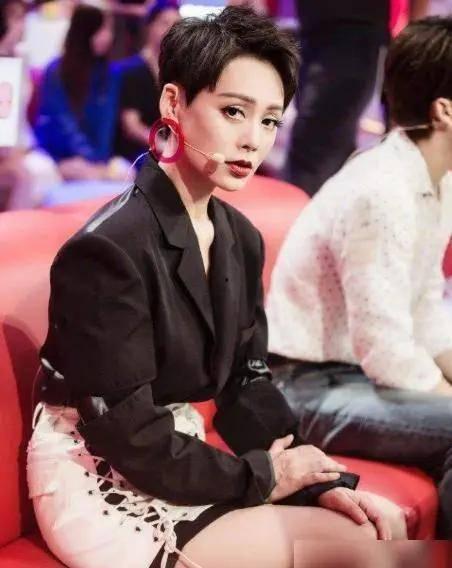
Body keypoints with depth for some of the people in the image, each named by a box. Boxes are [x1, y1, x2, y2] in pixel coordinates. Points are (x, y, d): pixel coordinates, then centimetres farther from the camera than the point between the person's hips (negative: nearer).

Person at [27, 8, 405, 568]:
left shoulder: (240, 239, 4)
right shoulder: (109, 249, -22)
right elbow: (125, 434, -21)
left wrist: (322, 481, -7)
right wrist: (260, 477, -11)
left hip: (179, 460, 8)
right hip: (98, 483, -8)